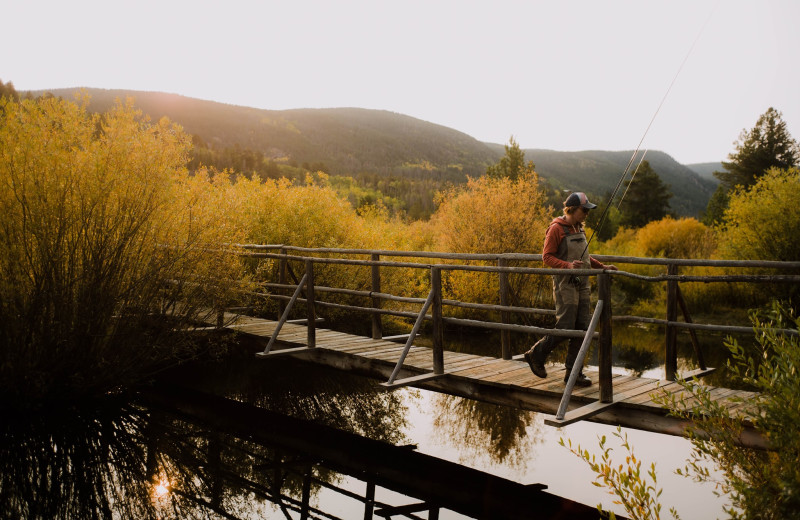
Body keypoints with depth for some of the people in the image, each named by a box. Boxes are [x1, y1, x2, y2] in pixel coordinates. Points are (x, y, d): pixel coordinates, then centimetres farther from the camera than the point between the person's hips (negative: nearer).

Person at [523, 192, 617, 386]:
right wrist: (568, 265, -27)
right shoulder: (556, 229, -10)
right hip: (565, 284, -8)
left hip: (582, 284, 8)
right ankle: (536, 354, 12)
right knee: (565, 327, -9)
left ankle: (573, 372, 12)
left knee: (582, 328, 5)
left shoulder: (579, 228, 16)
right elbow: (547, 257, -14)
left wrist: (602, 267, 15)